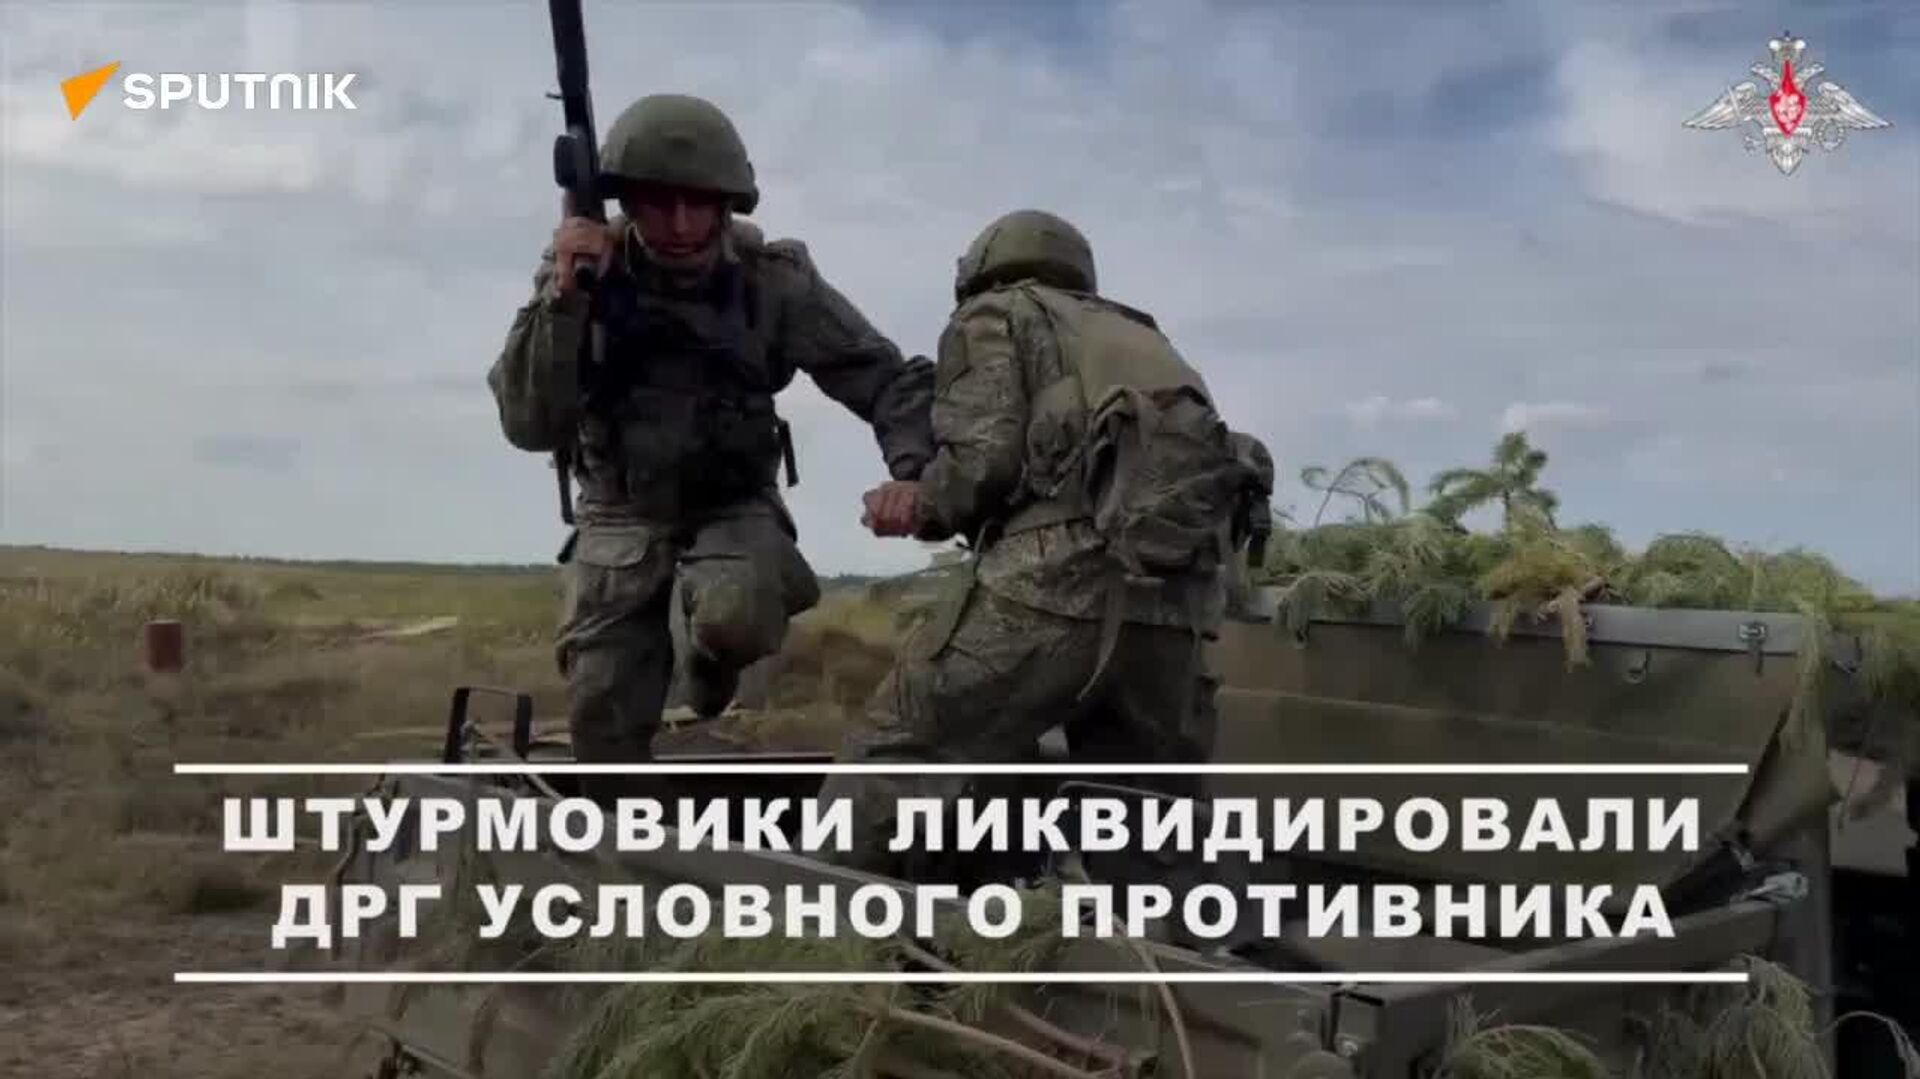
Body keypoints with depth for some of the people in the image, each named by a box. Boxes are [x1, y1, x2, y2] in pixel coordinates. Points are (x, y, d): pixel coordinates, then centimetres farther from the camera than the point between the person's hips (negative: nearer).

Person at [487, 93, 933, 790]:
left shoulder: (774, 279, -17)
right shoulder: (580, 268, -14)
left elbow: (888, 378, -13)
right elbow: (529, 426, -22)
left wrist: (914, 471, -33)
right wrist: (564, 296, -35)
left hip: (734, 506, -1)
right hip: (622, 514, 1)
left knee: (737, 615, -32)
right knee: (603, 716, -3)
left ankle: (709, 656, 6)